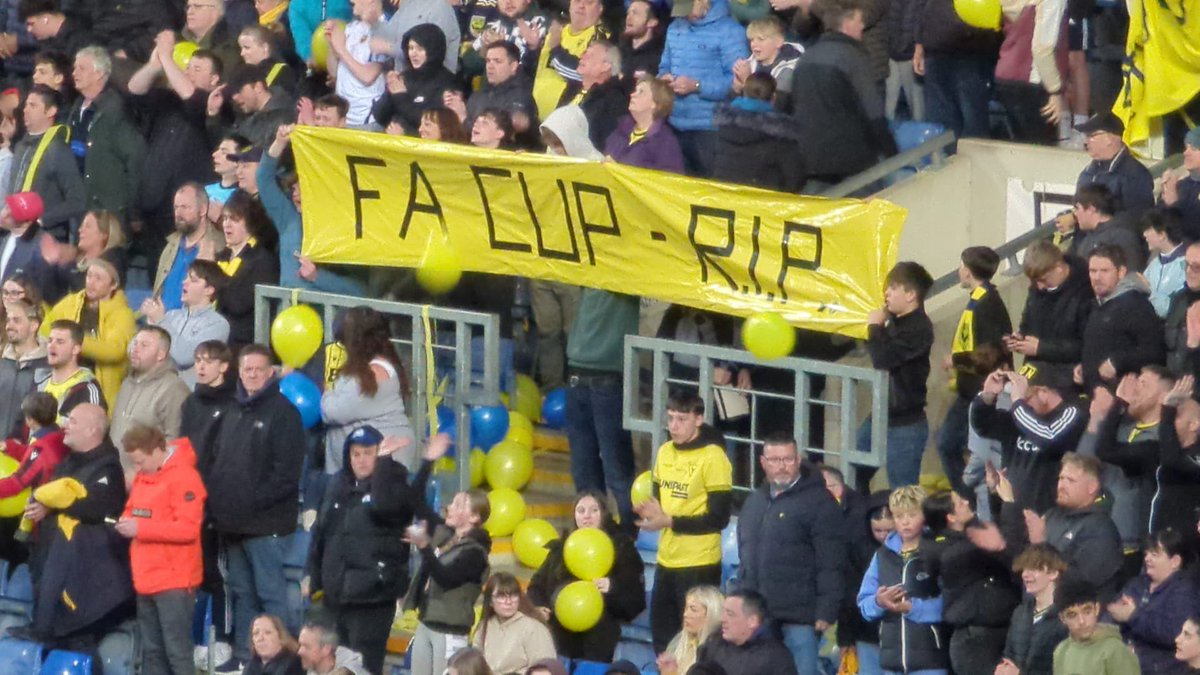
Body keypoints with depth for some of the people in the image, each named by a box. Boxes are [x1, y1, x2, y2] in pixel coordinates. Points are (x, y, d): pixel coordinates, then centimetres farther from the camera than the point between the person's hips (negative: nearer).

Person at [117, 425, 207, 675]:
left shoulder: (183, 477, -14)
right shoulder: (143, 477, 13)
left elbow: (188, 528, -21)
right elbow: (134, 511, 25)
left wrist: (140, 528, -22)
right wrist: (127, 522, 0)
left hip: (174, 581, -9)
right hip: (146, 579, 9)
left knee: (177, 651, -8)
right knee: (152, 651, 13)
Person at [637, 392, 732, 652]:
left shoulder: (713, 458, -14)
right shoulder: (665, 452, 8)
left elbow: (719, 518, -16)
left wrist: (669, 522, -20)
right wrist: (649, 511, -5)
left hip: (700, 565, -8)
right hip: (667, 560, 8)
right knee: (662, 637, 15)